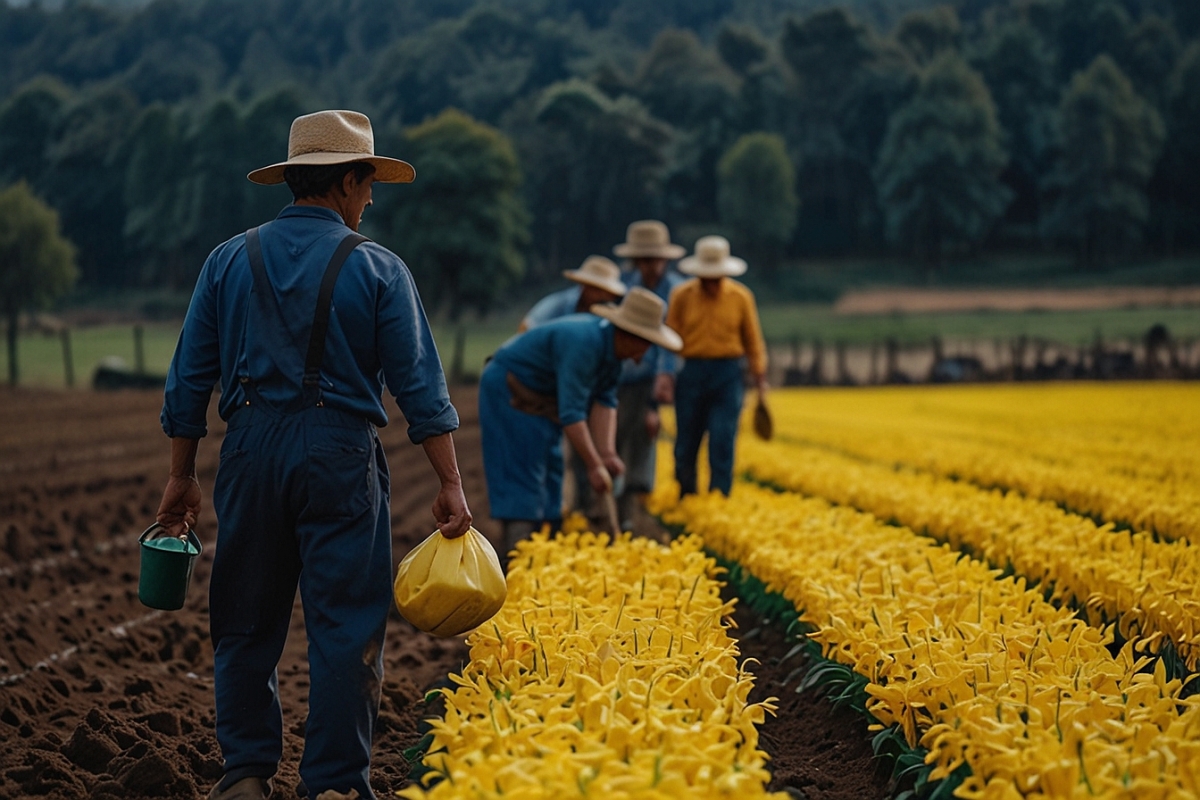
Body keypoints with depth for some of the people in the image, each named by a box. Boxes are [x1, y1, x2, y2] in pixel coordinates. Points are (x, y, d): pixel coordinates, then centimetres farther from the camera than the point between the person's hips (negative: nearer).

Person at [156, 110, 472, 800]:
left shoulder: (230, 261, 7)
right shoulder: (377, 269, -2)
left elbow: (189, 379, 8)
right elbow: (420, 384, -4)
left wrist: (183, 477, 15)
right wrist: (451, 485, -2)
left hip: (252, 450, 3)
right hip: (339, 456, -3)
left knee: (247, 620, 13)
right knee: (346, 625, 2)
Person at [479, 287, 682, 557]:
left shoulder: (611, 346, -3)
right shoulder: (584, 344, -33)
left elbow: (605, 401, -3)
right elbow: (571, 412, -35)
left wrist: (607, 453, -14)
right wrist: (595, 465, -31)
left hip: (540, 398, 10)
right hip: (508, 390, -10)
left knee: (549, 472, 8)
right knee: (522, 473, -14)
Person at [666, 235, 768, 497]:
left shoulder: (741, 297, 1)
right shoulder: (681, 296, 0)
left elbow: (753, 341, 9)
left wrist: (760, 378, 8)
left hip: (727, 375, -1)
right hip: (691, 374, 1)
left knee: (722, 444, -5)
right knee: (686, 443, 8)